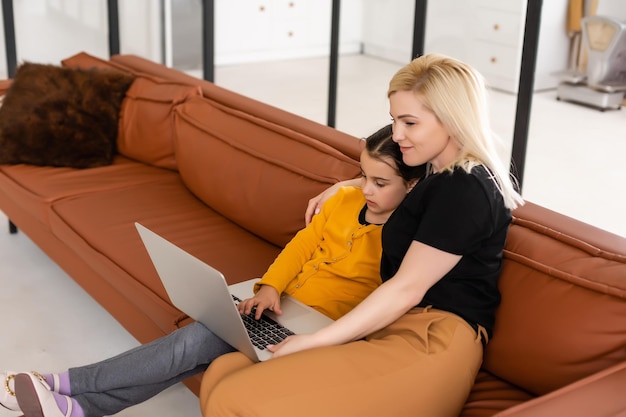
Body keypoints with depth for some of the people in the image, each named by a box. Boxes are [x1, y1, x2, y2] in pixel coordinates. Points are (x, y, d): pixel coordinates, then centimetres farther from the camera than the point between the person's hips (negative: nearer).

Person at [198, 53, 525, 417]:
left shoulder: (465, 190, -11)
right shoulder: (444, 172, 19)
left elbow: (406, 289, -14)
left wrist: (315, 342, -13)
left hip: (431, 345, -10)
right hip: (395, 330, 10)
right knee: (224, 373, -8)